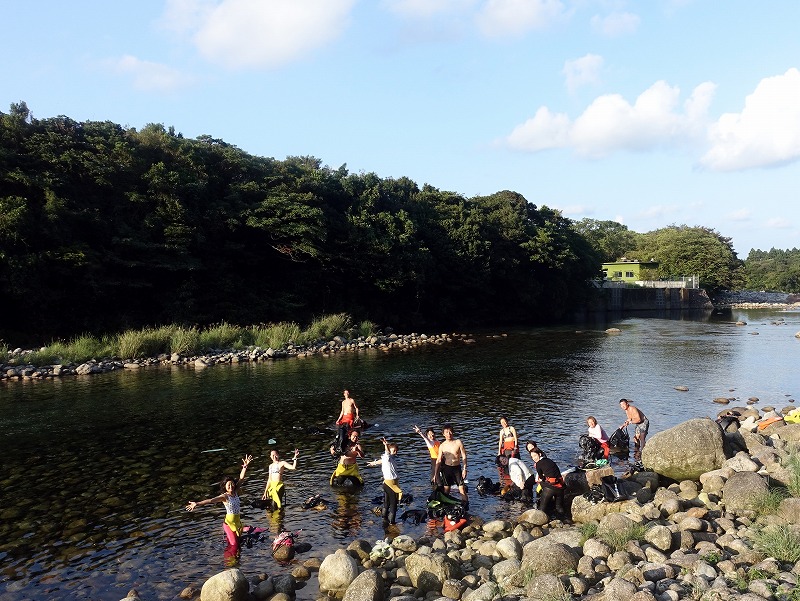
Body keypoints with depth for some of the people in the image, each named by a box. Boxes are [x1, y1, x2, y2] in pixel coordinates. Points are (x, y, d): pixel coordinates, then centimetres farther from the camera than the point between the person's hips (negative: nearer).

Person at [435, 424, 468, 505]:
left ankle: (465, 504, 4)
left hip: (457, 468, -2)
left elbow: (464, 457, -1)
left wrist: (464, 469, -8)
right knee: (446, 488, 7)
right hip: (446, 468, 2)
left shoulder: (458, 442, -5)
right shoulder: (442, 446, 1)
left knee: (461, 488, -3)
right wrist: (436, 473, 3)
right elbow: (438, 460, 6)